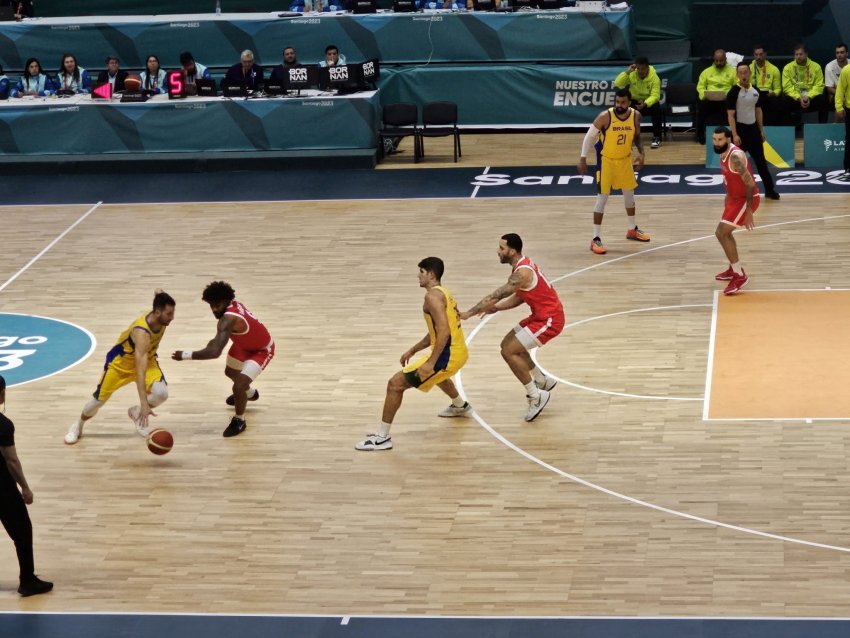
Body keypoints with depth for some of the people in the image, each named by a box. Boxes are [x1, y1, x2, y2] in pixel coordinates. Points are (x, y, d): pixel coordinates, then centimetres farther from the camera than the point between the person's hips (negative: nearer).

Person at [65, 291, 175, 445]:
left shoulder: (160, 319, -21)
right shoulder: (142, 332, -41)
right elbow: (140, 370, -48)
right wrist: (144, 403, -55)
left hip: (146, 358, 5)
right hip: (121, 361, -5)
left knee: (161, 393, -20)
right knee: (99, 400, 8)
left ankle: (136, 413, 10)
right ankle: (77, 426, 38)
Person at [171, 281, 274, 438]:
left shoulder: (228, 319, -42)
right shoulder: (232, 305, -17)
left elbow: (215, 352, -51)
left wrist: (186, 355, -47)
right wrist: (217, 340, -2)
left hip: (262, 350, -9)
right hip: (245, 344, 9)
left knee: (239, 385, -21)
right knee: (230, 372, 29)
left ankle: (239, 421, 7)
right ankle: (250, 393, 61)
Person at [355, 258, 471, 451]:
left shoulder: (432, 296, -15)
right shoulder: (442, 292, 17)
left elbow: (444, 332, -26)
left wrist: (430, 363, -27)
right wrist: (413, 350, 24)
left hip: (448, 354, -10)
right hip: (459, 352, 10)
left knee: (395, 384, -11)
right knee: (436, 374, 45)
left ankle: (382, 437, -11)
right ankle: (460, 406, 68)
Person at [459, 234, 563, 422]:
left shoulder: (522, 272, -25)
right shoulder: (522, 265, 7)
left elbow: (496, 295, -26)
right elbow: (519, 297, 16)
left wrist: (469, 313, -21)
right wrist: (496, 308, 4)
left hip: (550, 319, -10)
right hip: (541, 315, 10)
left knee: (509, 351, -11)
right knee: (509, 344, 17)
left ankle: (536, 396, -2)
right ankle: (543, 381, 29)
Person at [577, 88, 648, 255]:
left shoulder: (635, 116, -10)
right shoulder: (605, 117, -23)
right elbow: (589, 136, -12)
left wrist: (641, 153, -8)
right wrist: (583, 159, -14)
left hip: (625, 159, 5)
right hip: (606, 160, -5)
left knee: (629, 193, 18)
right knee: (602, 197, -7)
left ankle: (632, 229, 39)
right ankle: (596, 238, -3)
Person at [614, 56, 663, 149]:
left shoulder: (654, 77, -17)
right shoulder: (631, 74, -12)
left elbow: (655, 95, -26)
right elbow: (617, 84, -22)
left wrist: (645, 104, -45)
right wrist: (627, 72, -32)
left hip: (649, 102, -1)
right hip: (634, 101, 1)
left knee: (656, 108, -35)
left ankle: (656, 138, -21)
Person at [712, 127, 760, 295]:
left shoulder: (735, 156, -27)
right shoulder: (723, 153, 3)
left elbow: (750, 183, -27)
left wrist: (748, 211, -27)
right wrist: (728, 197, 26)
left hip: (746, 199, -10)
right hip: (735, 197, 10)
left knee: (722, 233, -14)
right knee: (724, 232, 22)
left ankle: (740, 276, -8)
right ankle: (734, 269, 39)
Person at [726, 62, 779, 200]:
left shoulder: (755, 91, 5)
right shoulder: (734, 92, -13)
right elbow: (731, 115, -15)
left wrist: (761, 130, 14)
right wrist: (734, 135, -22)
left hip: (753, 128, 5)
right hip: (740, 129, -5)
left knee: (761, 161, 12)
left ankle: (769, 190, 21)